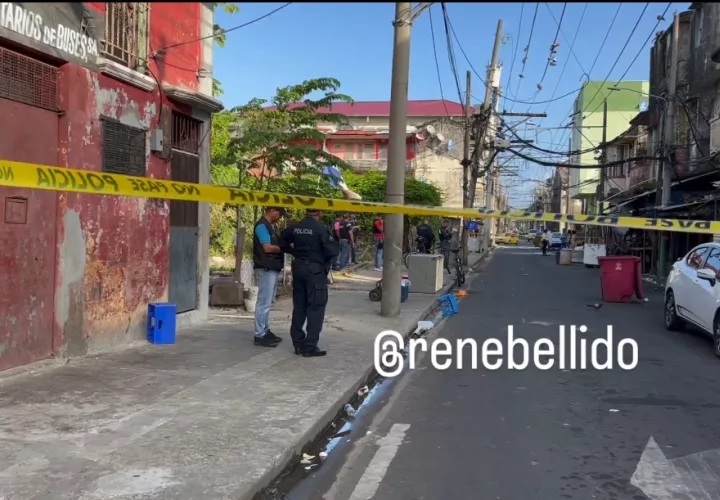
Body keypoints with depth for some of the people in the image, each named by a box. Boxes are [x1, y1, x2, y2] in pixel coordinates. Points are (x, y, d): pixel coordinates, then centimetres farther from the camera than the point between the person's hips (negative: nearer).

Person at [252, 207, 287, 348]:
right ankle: (260, 335, -4)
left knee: (268, 302, 15)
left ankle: (265, 331, 22)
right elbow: (267, 247, -19)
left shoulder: (270, 226, 16)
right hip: (266, 269, -10)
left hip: (273, 269, 10)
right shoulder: (262, 226, -14)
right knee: (264, 303, -7)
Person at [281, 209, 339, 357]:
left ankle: (298, 344, 18)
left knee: (299, 306, 13)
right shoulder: (320, 229, -15)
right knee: (315, 308, 0)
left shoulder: (295, 228, 3)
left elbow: (283, 243, 14)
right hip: (316, 270, -6)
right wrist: (325, 259, 2)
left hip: (298, 268, 6)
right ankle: (310, 346, -1)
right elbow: (333, 251, -18)